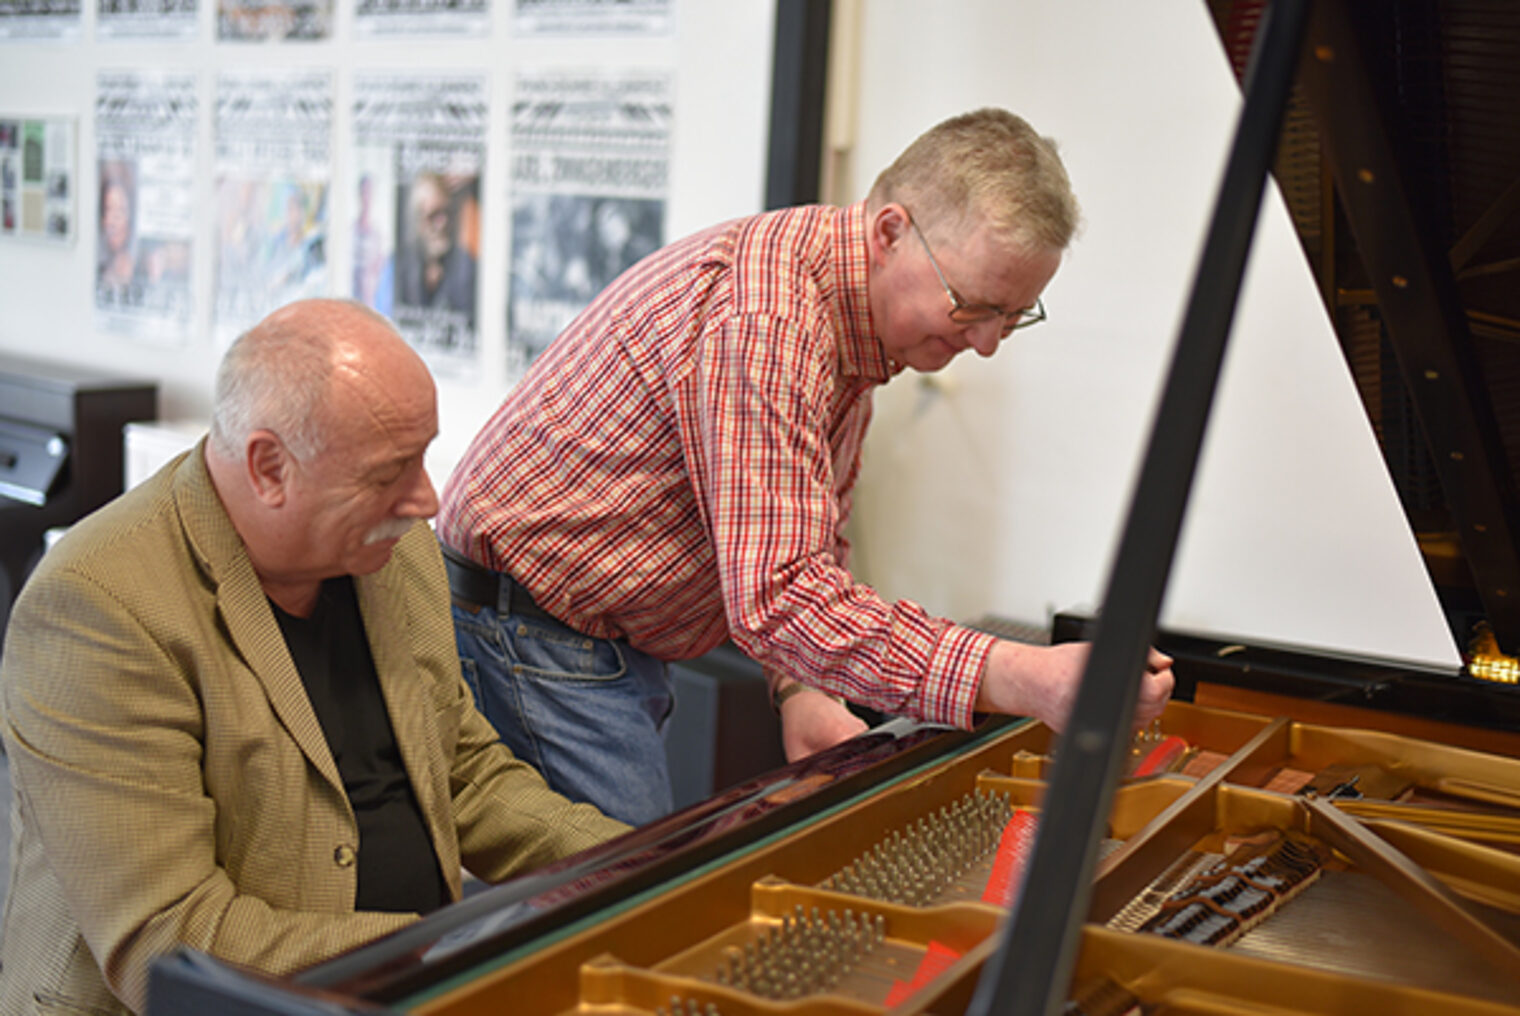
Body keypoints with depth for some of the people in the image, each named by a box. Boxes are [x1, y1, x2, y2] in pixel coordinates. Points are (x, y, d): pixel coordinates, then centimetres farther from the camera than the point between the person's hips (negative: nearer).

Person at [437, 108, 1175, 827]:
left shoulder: (860, 316, 5)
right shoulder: (764, 317, -29)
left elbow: (810, 545, 13)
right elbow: (777, 595, -36)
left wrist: (802, 690, -4)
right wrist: (1026, 682, -41)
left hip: (619, 641, 10)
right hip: (531, 629, -9)